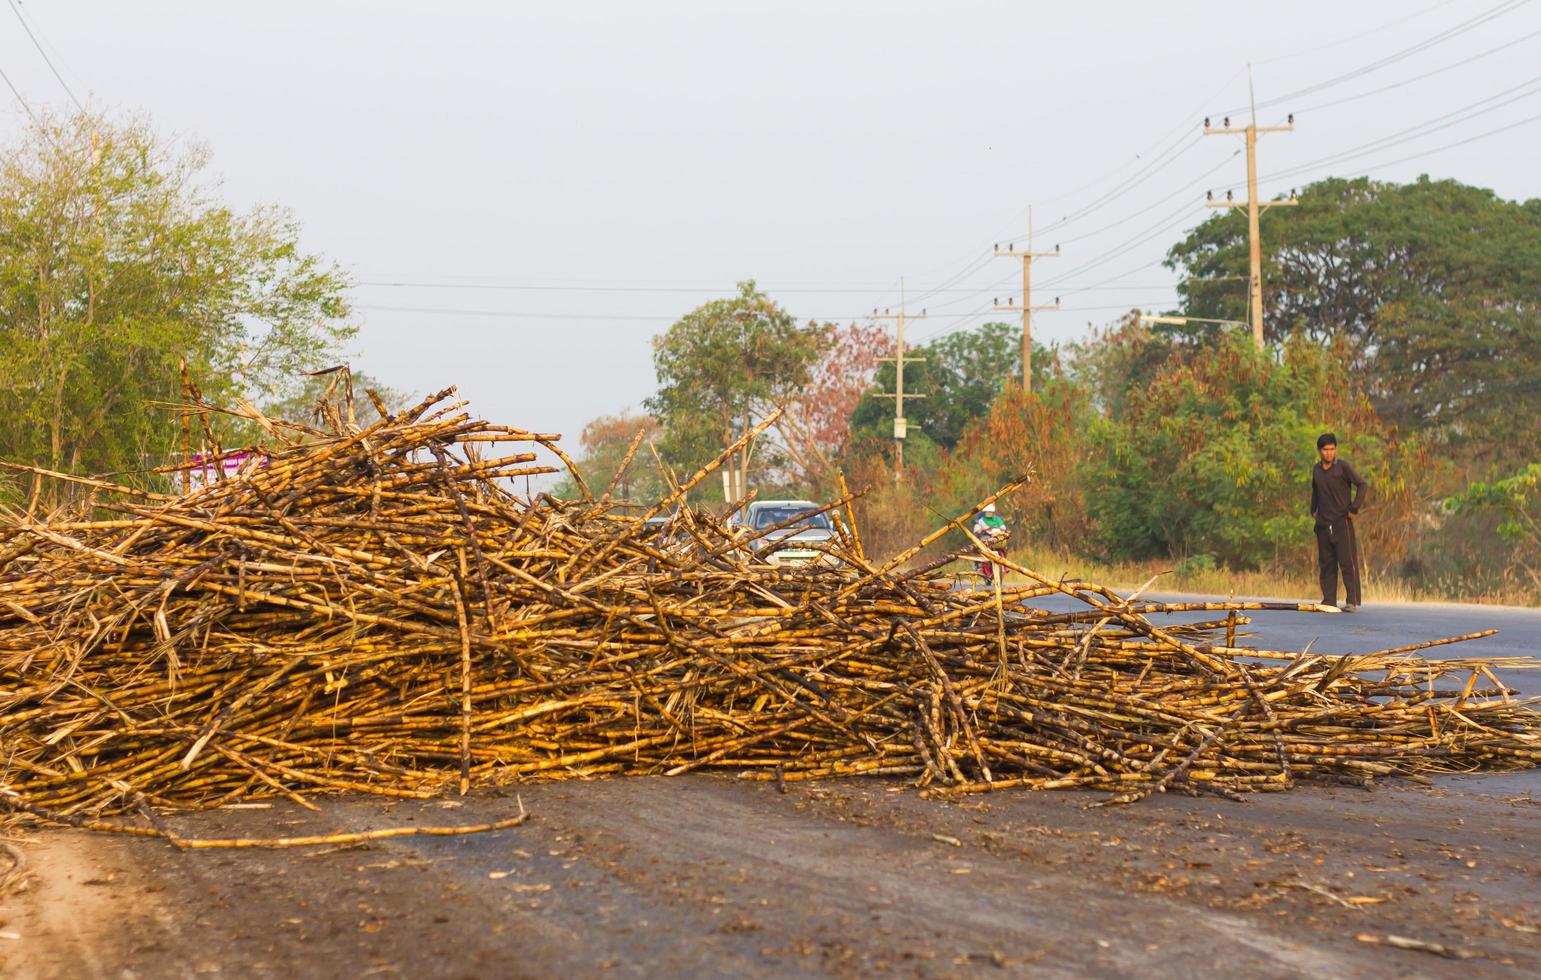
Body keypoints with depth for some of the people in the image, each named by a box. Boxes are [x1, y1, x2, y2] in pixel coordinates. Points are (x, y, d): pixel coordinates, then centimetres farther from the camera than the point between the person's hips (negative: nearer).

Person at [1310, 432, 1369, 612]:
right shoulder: (1316, 469, 13)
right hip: (1323, 524, 6)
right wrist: (1313, 510, 18)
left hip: (1342, 523, -6)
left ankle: (1352, 602, -8)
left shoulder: (1343, 466, -5)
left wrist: (1354, 508, -12)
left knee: (1348, 563, -8)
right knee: (1326, 564, 7)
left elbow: (1363, 485, -9)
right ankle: (1328, 600, 11)